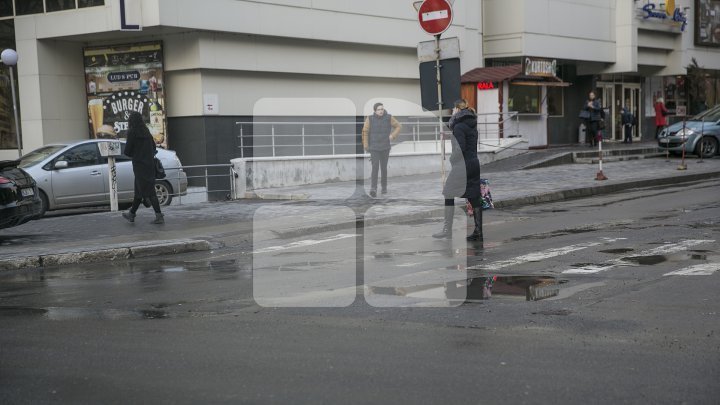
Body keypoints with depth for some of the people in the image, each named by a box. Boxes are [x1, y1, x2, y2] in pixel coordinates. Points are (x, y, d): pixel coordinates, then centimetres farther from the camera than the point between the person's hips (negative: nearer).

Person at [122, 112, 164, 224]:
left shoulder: (132, 133, -11)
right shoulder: (146, 132, 8)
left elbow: (127, 151, -10)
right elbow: (153, 148, 15)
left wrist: (133, 154, 10)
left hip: (139, 165, -7)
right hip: (149, 164, 7)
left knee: (148, 192, -7)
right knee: (139, 190, 16)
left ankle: (159, 216, -12)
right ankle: (131, 214, 27)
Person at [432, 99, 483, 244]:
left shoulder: (459, 126, -11)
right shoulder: (472, 124, 14)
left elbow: (460, 148, -18)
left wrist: (452, 162, -9)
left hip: (463, 165, -8)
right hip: (475, 164, 8)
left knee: (448, 195, 2)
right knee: (475, 198, 7)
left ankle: (447, 230, 2)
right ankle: (479, 232, 6)